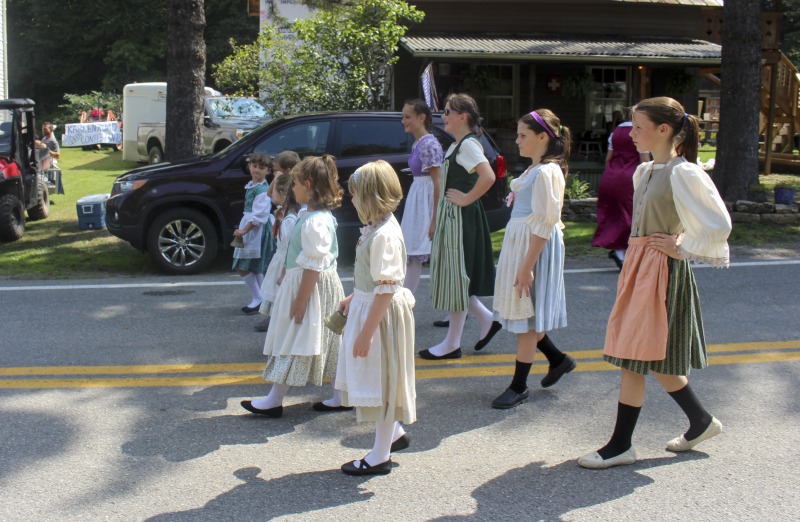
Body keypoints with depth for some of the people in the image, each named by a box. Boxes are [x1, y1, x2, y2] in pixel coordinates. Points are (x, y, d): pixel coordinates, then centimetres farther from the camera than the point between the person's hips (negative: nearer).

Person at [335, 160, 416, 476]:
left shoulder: (384, 235, -24)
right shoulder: (376, 227, 6)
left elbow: (386, 289, -26)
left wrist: (366, 332, -24)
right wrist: (354, 298, 26)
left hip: (381, 314, -9)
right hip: (366, 306, 9)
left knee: (381, 381, 3)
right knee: (375, 379, 19)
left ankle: (380, 456, 16)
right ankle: (395, 433, 36)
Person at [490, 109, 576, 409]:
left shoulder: (547, 172, -17)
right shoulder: (535, 169, 13)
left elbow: (543, 225, -21)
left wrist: (527, 266, -21)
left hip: (535, 248, -10)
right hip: (517, 244, 10)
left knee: (526, 317, 0)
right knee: (524, 315, 15)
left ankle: (519, 387, 10)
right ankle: (558, 359, 31)